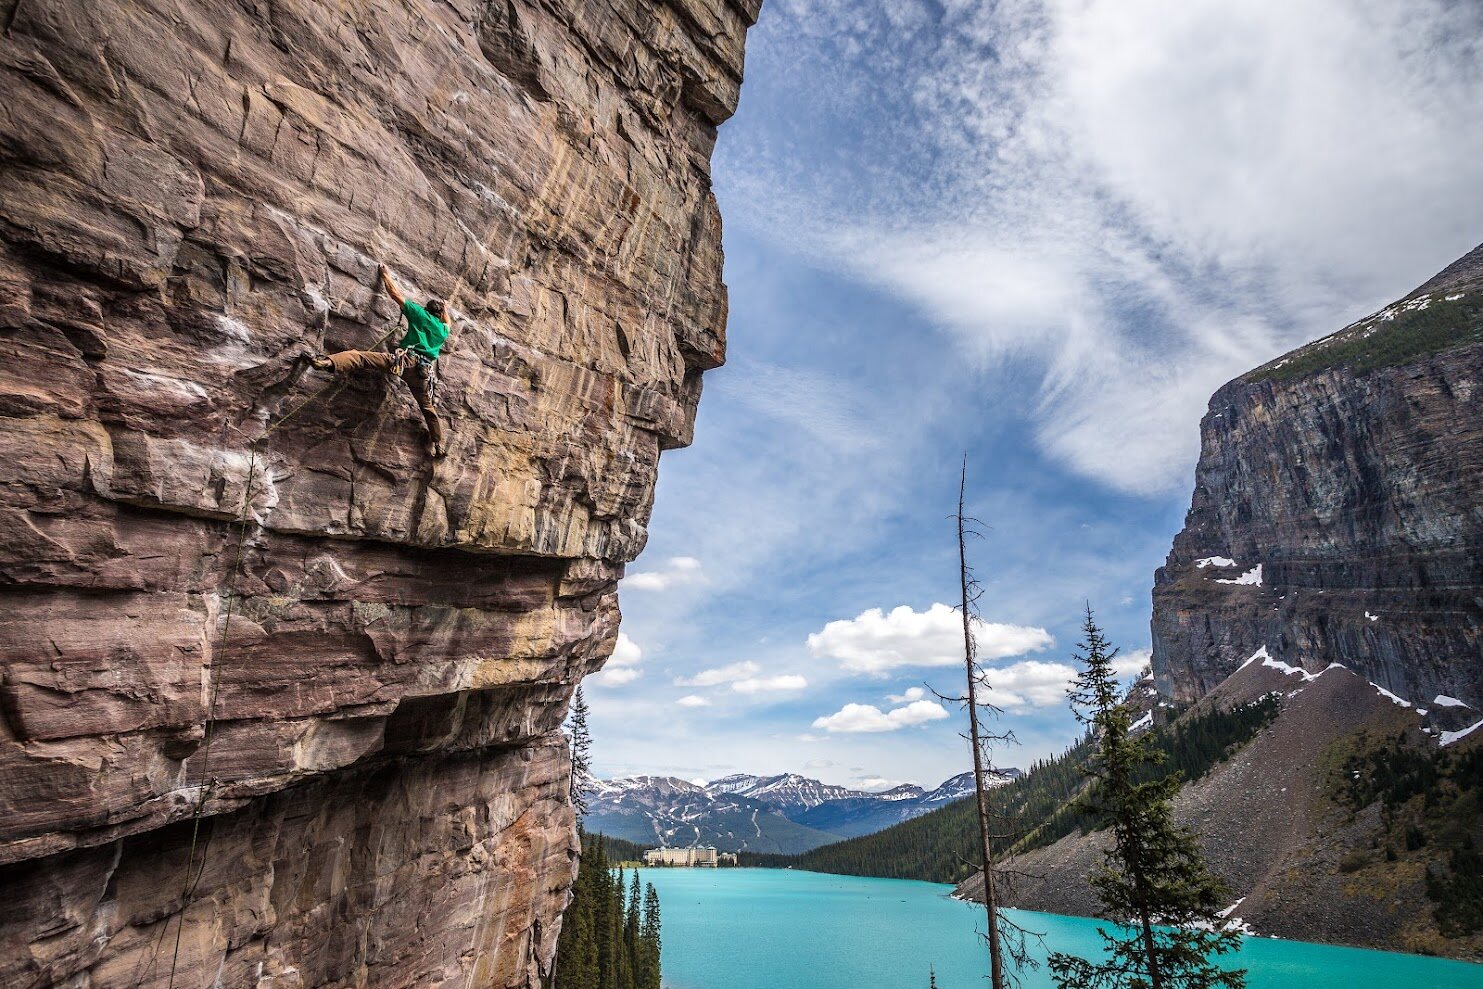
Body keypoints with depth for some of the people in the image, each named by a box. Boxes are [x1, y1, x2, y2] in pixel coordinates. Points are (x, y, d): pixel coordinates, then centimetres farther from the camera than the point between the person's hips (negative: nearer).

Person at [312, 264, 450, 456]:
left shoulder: (420, 314, 14)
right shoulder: (443, 330, 25)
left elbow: (395, 294, 15)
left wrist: (386, 275, 29)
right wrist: (446, 311, 60)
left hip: (405, 360, -4)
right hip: (425, 372, 4)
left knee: (361, 357, -16)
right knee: (428, 407, 17)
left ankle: (331, 362, -46)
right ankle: (439, 446, 19)